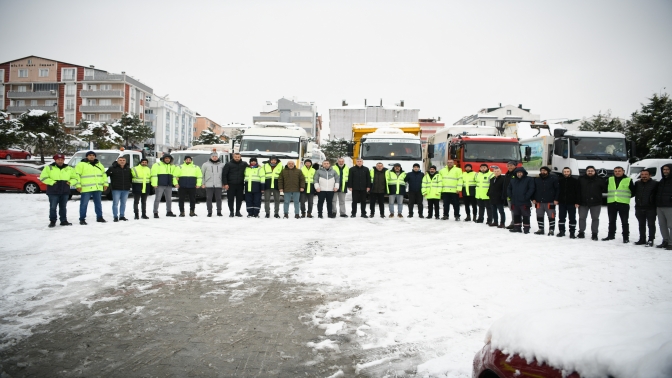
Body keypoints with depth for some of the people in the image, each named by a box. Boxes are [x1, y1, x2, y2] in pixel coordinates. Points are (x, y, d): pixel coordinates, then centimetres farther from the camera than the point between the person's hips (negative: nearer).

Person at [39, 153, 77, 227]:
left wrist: (70, 182, -4)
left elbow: (75, 178, 16)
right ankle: (52, 221, 8)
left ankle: (63, 221, 17)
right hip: (53, 192, -3)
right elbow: (43, 178, -3)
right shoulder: (49, 168, 1)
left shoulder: (69, 169, 10)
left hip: (65, 192, 3)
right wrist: (52, 182, -14)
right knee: (53, 207, -1)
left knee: (63, 207, 10)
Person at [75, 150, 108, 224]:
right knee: (84, 204, -1)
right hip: (86, 188, -5)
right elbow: (77, 175, -6)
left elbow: (104, 174, 20)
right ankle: (82, 219, 5)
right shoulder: (81, 164, -2)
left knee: (98, 203, 12)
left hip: (98, 188, 5)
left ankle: (99, 217, 22)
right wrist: (78, 185, -12)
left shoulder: (99, 164, 16)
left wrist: (105, 184, 13)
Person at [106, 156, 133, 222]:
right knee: (115, 203, -3)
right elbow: (105, 175, -2)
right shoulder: (112, 168, -4)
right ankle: (115, 217, 3)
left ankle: (122, 216, 19)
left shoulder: (128, 169, 11)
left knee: (123, 203, 10)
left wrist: (131, 186, 15)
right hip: (116, 189, -4)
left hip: (126, 189, 4)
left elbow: (131, 178, 18)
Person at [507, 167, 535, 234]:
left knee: (525, 216, -1)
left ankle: (526, 228, 4)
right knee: (516, 215, 12)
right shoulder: (513, 181, 14)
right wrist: (510, 196, 6)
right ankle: (517, 227, 20)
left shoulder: (529, 180, -3)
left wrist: (526, 197, -16)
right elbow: (508, 189, 20)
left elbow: (531, 189, -11)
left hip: (524, 202, -5)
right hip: (515, 202, 5)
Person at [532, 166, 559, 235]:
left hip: (550, 202, -4)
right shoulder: (537, 180, 10)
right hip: (539, 202, 4)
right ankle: (541, 229, 19)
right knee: (539, 216, 9)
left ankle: (551, 230, 7)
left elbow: (557, 189, -4)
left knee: (551, 216, 0)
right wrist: (533, 199, 7)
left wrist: (556, 199, -10)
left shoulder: (553, 179, -2)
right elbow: (534, 190, 16)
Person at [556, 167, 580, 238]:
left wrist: (577, 202, -10)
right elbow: (557, 190, 10)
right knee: (561, 218, 9)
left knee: (572, 218, 3)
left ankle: (572, 232, 9)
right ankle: (561, 231, 18)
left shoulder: (575, 181, -2)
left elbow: (578, 192, -4)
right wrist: (556, 199, 1)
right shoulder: (560, 181, 6)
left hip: (571, 203, -3)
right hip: (562, 203, 3)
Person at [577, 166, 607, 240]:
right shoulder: (581, 179, -1)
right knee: (582, 218, 7)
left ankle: (594, 234, 16)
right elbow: (577, 191, -4)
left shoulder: (599, 180, 0)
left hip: (596, 203, 0)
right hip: (583, 203, 0)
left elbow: (605, 189, 4)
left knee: (595, 218, 7)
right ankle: (581, 232, 19)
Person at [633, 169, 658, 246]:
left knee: (651, 224, 1)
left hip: (650, 208, -5)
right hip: (639, 208, 5)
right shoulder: (637, 184, 10)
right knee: (641, 225, 12)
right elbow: (633, 193, 17)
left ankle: (650, 240, 6)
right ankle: (642, 239, 21)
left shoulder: (655, 184, -4)